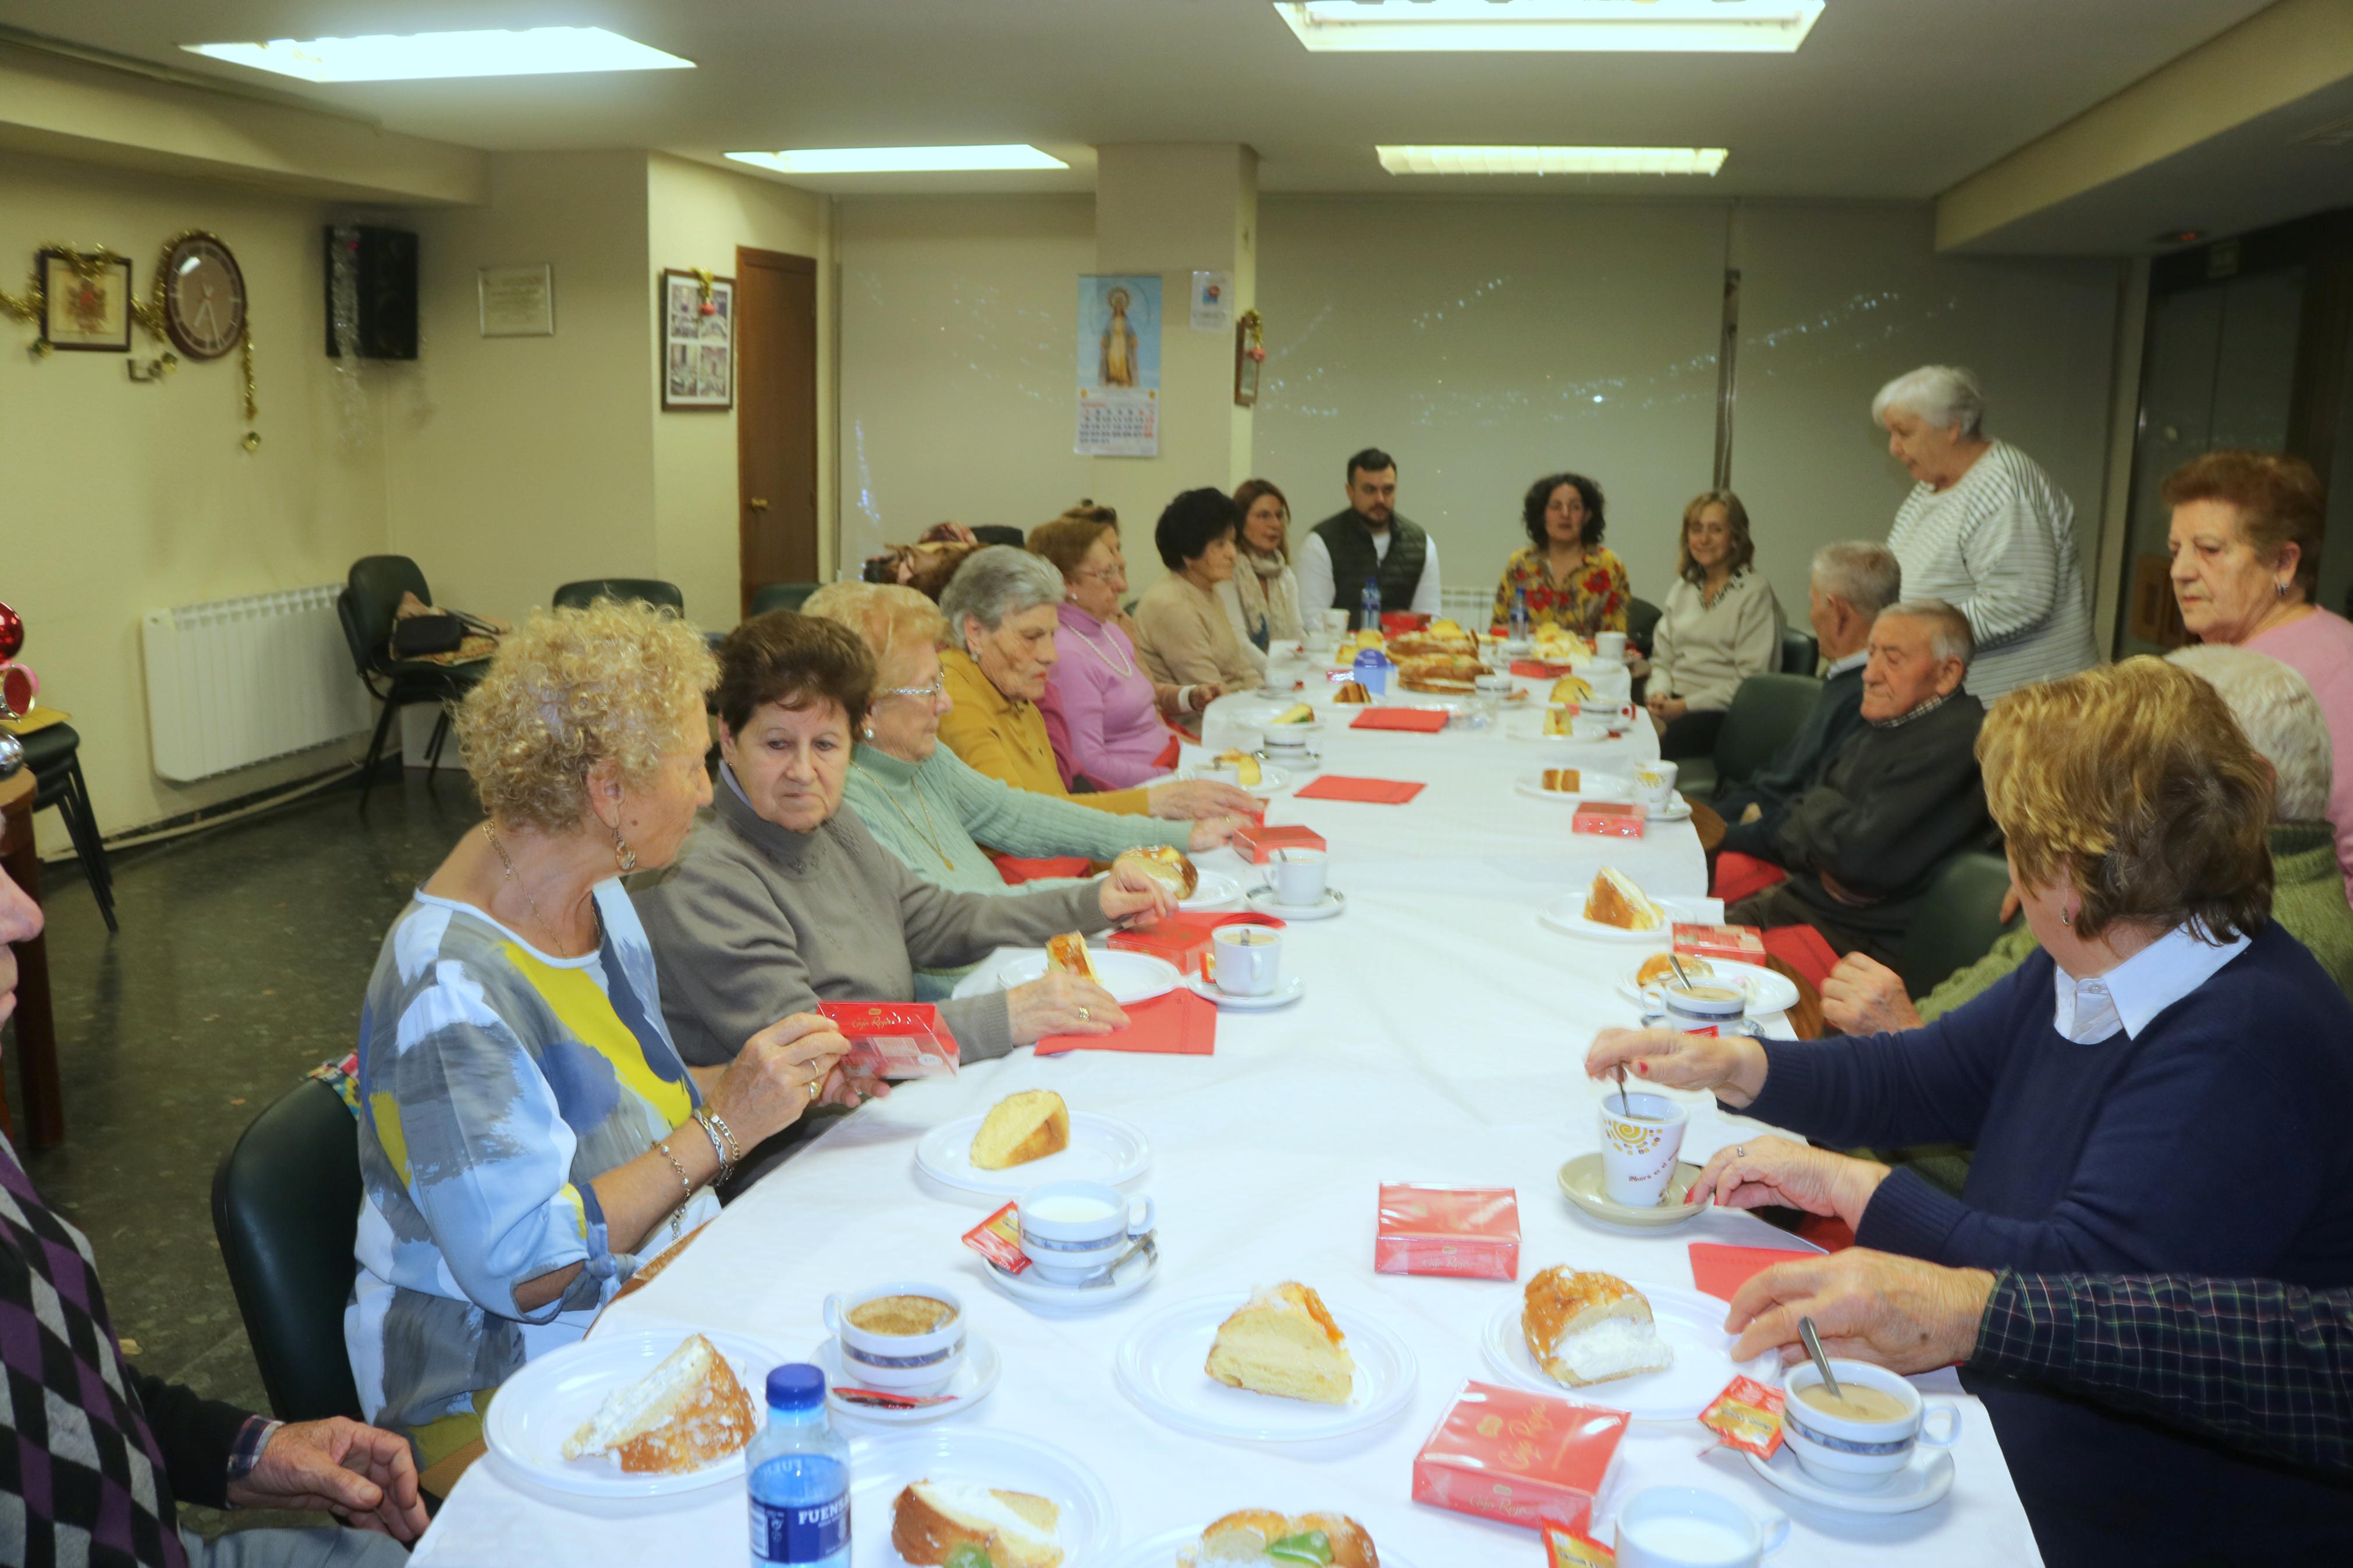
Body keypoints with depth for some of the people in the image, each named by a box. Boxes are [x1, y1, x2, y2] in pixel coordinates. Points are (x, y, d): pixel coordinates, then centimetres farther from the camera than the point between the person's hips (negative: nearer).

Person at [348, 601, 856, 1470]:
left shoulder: (595, 894, 4)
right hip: (502, 1386, -8)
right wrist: (724, 1127, -24)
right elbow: (523, 1267, -26)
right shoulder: (451, 988, -24)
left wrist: (785, 1077, 2)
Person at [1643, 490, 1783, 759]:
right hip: (1674, 704, 5)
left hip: (1725, 715, -5)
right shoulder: (1683, 588, 17)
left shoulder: (1755, 593, -3)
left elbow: (1749, 679, -9)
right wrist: (1659, 695, -4)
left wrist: (1685, 706, -15)